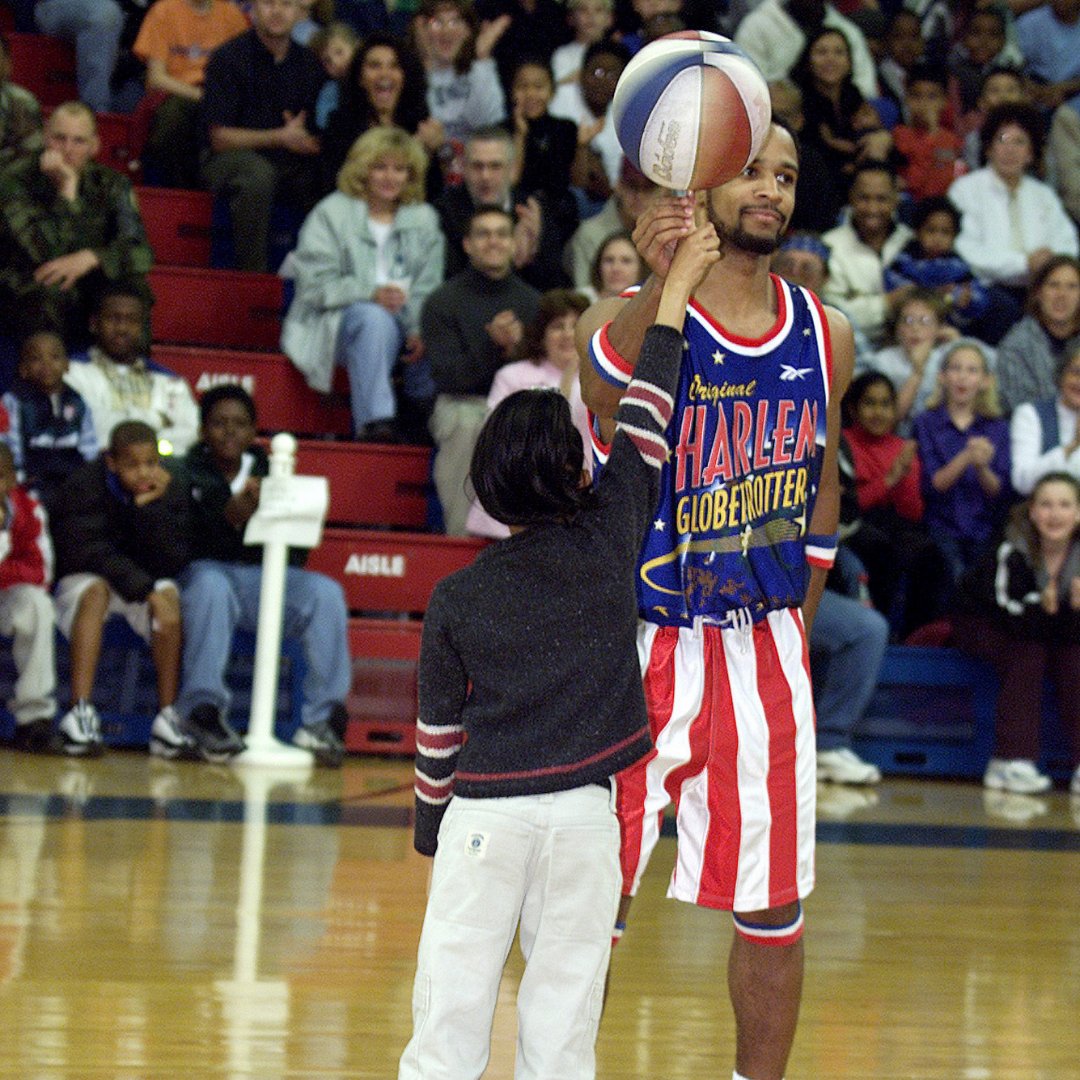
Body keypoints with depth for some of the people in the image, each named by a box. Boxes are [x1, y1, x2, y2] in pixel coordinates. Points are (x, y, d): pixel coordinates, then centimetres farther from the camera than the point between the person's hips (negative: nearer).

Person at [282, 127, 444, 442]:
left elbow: (429, 289, 6)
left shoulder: (423, 219, 16)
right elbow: (316, 284, -7)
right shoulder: (332, 213, 4)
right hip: (339, 320, -4)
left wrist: (421, 331, -15)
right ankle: (374, 419, -45)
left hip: (406, 327, 4)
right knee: (374, 319, -39)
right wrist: (371, 293, -23)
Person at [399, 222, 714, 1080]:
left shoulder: (457, 600, 2)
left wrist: (432, 825, 21)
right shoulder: (609, 542, -1)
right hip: (580, 814, 0)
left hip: (482, 811, 0)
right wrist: (676, 288, 15)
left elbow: (439, 731, 7)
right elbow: (645, 426, 8)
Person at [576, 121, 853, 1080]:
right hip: (640, 648, -4)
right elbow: (611, 387, -34)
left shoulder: (825, 336, 4)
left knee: (775, 910, 9)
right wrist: (666, 281, -51)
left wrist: (794, 622, 16)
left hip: (765, 653, 4)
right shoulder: (632, 319, -10)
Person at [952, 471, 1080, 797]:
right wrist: (1042, 609, -52)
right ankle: (1011, 762, -30)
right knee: (1028, 654, -31)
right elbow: (1011, 613, -33)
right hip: (982, 626, -4)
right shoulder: (1012, 551, -28)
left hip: (1050, 629, 4)